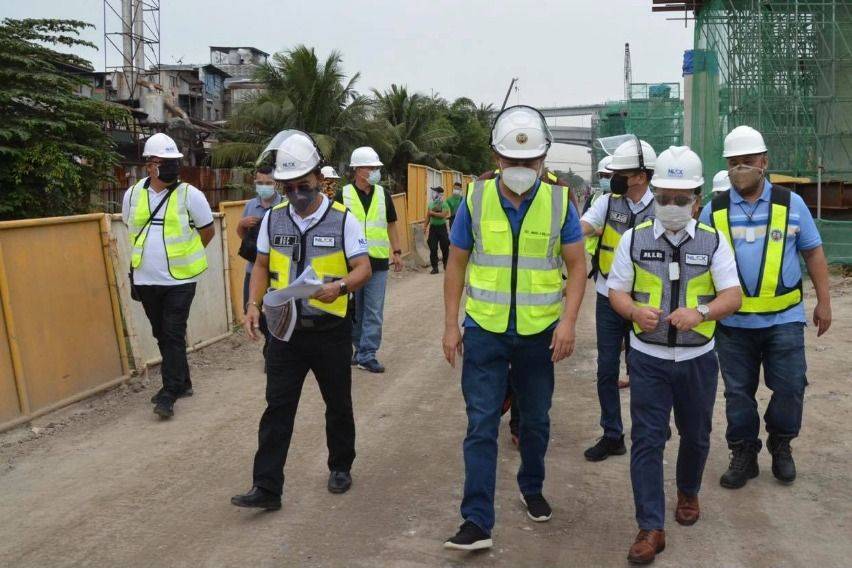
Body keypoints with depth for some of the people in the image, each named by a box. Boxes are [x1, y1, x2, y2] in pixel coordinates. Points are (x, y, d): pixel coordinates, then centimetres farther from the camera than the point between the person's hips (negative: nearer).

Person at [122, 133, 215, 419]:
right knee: (161, 335, 14)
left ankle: (169, 394, -1)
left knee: (173, 336, -5)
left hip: (179, 280, -5)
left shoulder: (189, 194, -7)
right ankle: (182, 382, 29)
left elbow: (208, 231, 3)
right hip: (146, 280, 5)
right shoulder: (133, 194, 4)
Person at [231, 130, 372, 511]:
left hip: (331, 332, -2)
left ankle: (340, 467, 35)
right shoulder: (273, 218, 2)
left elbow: (363, 269, -10)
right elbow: (262, 266, 10)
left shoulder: (343, 220, -9)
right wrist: (253, 304, -5)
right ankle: (266, 487, 9)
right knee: (277, 408, 2)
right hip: (286, 330, 2)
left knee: (338, 405, 14)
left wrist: (339, 287, -30)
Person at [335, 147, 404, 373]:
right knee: (352, 310, 10)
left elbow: (391, 225, 14)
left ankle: (367, 355, 8)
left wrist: (397, 252, 8)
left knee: (374, 312, 1)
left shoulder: (383, 195, 7)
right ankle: (358, 348, 26)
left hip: (378, 262, 2)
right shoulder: (343, 195, -2)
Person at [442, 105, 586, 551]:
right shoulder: (475, 200, -4)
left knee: (536, 421, 17)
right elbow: (457, 264, 2)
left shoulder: (559, 202, -5)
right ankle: (477, 521, 6)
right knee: (481, 425, -1)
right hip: (484, 331, -1)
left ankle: (531, 489, 41)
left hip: (540, 333, 1)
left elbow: (576, 266, -1)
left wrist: (568, 322, -13)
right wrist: (450, 325, -2)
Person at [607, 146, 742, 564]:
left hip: (697, 358, 1)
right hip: (648, 357, -1)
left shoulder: (713, 242, -1)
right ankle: (651, 528, 7)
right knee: (646, 440, -2)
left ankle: (688, 493, 47)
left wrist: (700, 313, -26)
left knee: (695, 435, 18)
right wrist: (635, 311, -22)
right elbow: (616, 291, 1)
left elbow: (732, 296, -5)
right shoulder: (634, 239, -2)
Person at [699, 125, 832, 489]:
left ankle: (781, 445, 32)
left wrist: (823, 302, 3)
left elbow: (813, 253, 6)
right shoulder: (714, 210, 1)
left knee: (789, 388, 6)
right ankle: (744, 455, 26)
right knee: (738, 392, 9)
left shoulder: (791, 203, 1)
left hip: (784, 319, 0)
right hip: (734, 321, 0)